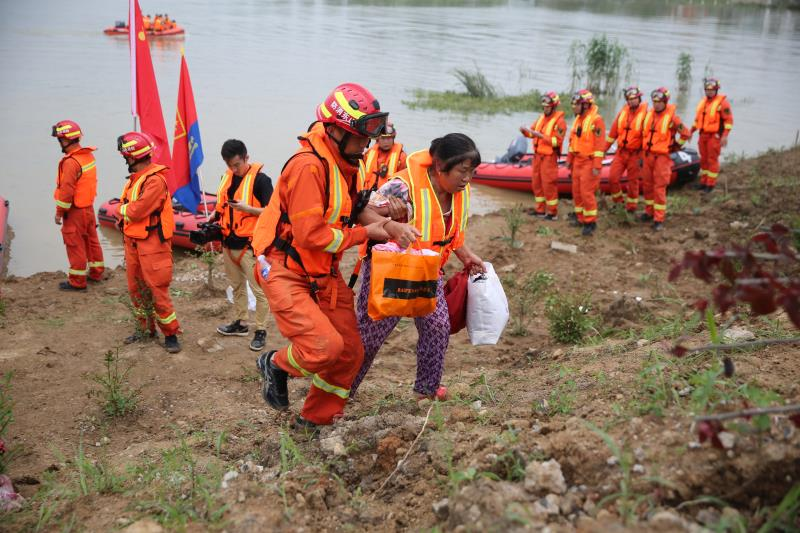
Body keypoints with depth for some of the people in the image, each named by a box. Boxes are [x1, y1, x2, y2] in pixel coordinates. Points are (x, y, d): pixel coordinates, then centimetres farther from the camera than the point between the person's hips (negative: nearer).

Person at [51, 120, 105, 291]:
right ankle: (96, 272, 30)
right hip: (89, 206, 9)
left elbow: (66, 191, -22)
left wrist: (59, 213, -12)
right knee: (91, 240, 18)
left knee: (75, 245, 1)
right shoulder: (89, 155, 4)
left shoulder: (71, 162, -22)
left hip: (74, 212, -9)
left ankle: (77, 281, 10)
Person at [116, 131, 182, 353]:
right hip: (132, 242, 9)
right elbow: (126, 209, 12)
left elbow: (137, 211, -22)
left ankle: (171, 333, 6)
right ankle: (146, 328, 29)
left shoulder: (155, 180, -18)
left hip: (152, 244, -9)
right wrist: (126, 210, -9)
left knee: (158, 290, -5)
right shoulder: (135, 178, 11)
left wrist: (123, 209, -4)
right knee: (136, 288, 16)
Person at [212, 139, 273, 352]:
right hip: (228, 242, 7)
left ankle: (261, 330, 8)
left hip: (250, 244, -7)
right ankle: (241, 323, 32)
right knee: (237, 286, 19)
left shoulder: (260, 179, -11)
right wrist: (213, 219, 5)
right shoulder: (227, 177, 10)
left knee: (258, 289, -2)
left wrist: (247, 208, -24)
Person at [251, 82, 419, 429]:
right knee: (325, 346, -21)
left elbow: (353, 209, 14)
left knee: (350, 352, 9)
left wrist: (389, 226, -5)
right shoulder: (308, 166, -24)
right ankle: (276, 364, 12)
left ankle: (315, 421, 29)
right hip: (287, 273, -9)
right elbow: (310, 235, -26)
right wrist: (365, 234, -14)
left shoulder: (344, 161, 4)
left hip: (324, 274, 9)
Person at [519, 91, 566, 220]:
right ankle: (540, 210, 24)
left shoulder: (559, 121, -12)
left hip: (549, 158, -8)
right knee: (536, 183, 13)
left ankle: (552, 213, 6)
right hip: (537, 156, 8)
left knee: (548, 185, -4)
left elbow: (557, 142, -19)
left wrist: (541, 136, -26)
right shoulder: (541, 117, 11)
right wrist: (525, 130, -9)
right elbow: (531, 134, 13)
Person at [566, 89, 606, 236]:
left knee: (587, 192, -9)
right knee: (576, 191, 12)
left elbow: (600, 144, -20)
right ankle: (581, 218, 25)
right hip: (578, 161, 8)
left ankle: (591, 222, 1)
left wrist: (597, 166, -22)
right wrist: (569, 159, 16)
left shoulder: (596, 120, -17)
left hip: (590, 162, -8)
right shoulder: (578, 119, 10)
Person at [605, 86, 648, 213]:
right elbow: (613, 132, 11)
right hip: (621, 152, 4)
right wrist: (605, 148, 12)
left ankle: (631, 206, 21)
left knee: (633, 181, 6)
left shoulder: (645, 114, -10)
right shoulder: (622, 112, 5)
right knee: (612, 177, -1)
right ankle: (618, 200, 21)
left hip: (635, 154, -4)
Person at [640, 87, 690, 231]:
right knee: (647, 185, 13)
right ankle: (649, 212, 29)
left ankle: (659, 220, -2)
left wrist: (674, 146, -1)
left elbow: (685, 134, -4)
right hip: (647, 155, 6)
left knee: (659, 188, -6)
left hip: (662, 157, -6)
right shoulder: (649, 114, 5)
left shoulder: (672, 117, -11)